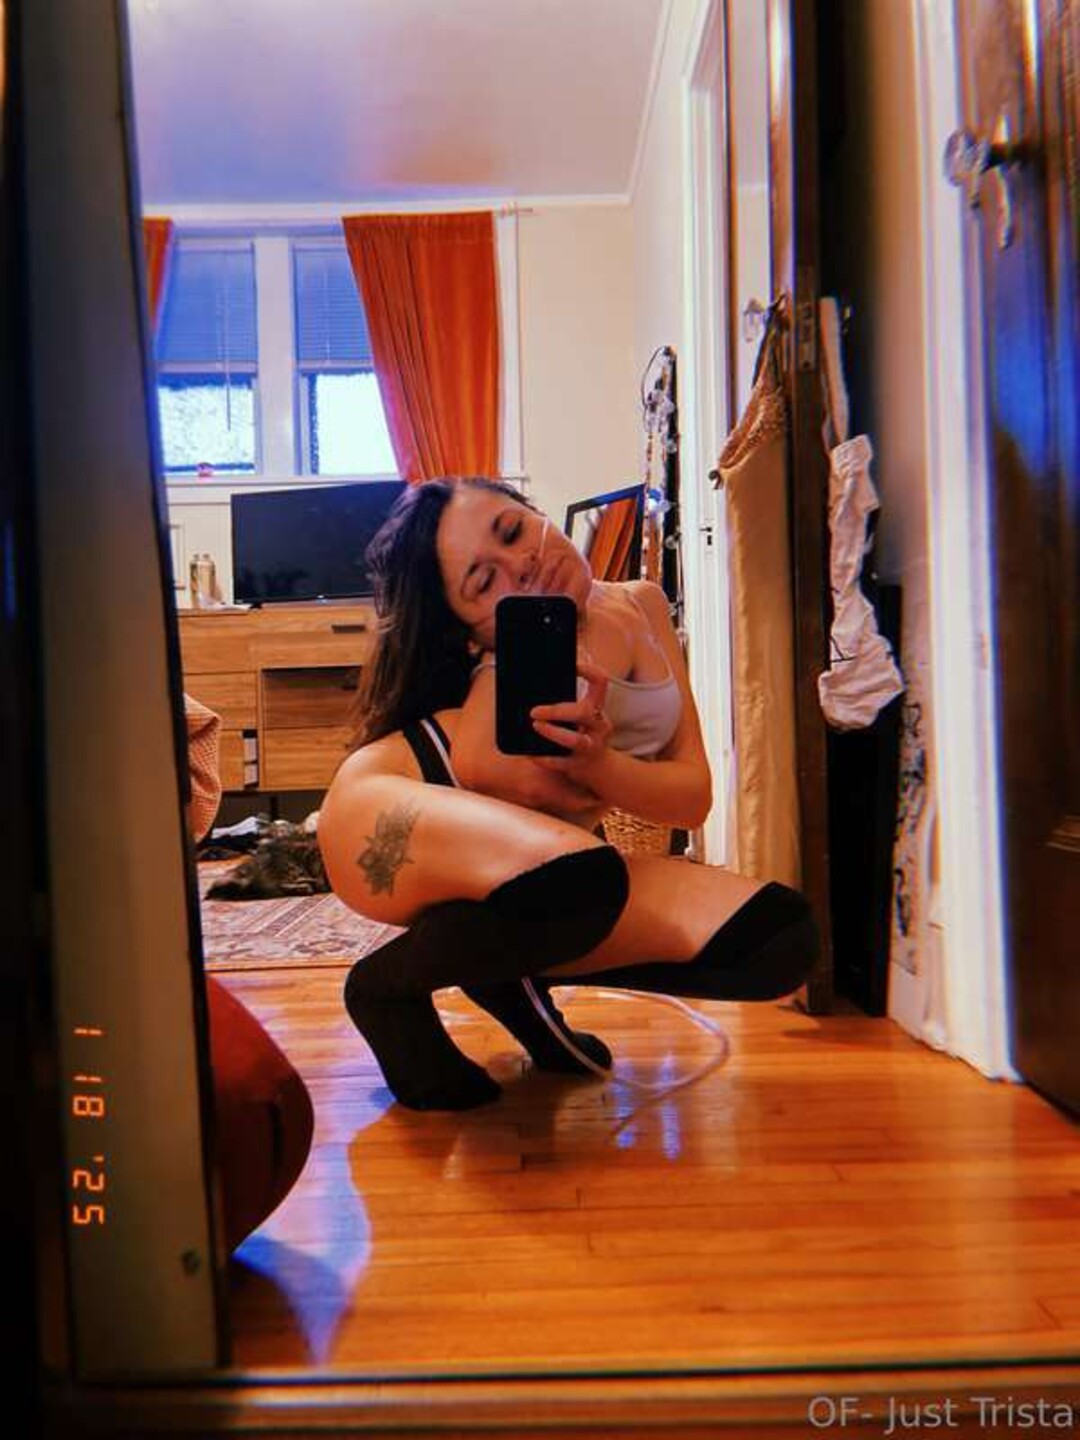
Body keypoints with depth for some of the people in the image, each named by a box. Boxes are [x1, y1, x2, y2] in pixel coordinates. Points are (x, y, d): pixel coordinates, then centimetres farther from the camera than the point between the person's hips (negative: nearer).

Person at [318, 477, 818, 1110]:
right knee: (580, 876, -40)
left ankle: (510, 970, 5)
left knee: (781, 935, -12)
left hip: (544, 856, 6)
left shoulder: (642, 604, 2)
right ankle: (388, 987, -8)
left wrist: (596, 762, -24)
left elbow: (693, 795, -5)